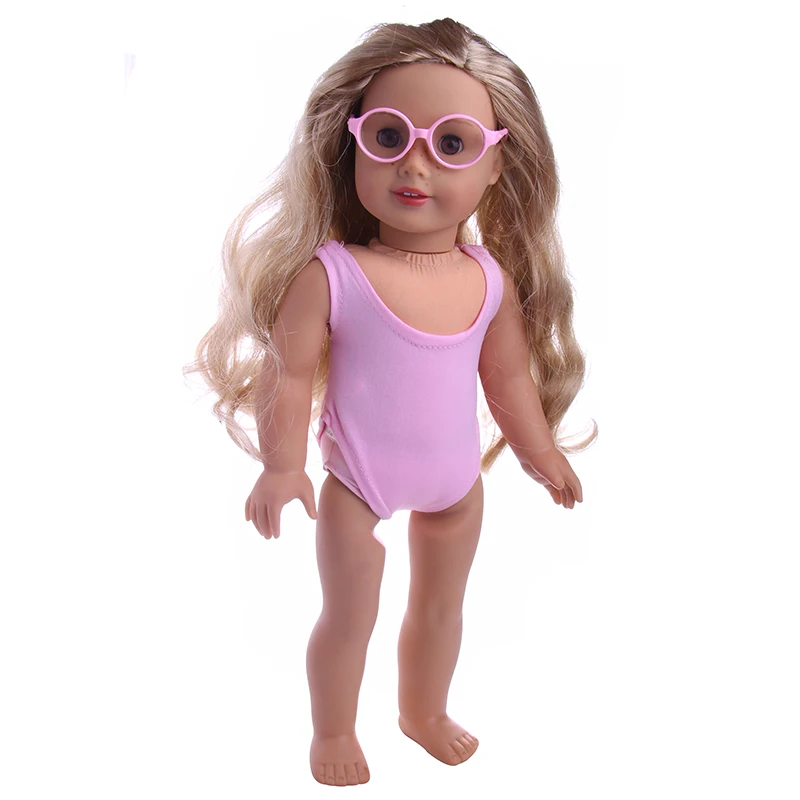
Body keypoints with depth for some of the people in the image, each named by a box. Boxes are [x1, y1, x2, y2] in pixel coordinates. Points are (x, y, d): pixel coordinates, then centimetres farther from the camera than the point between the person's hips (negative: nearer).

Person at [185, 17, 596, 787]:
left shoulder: (493, 279, -11)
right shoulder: (329, 275, -24)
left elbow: (510, 377, 2)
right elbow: (290, 374, -16)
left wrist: (540, 452, 10)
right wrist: (282, 466, -14)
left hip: (456, 479, 5)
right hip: (356, 485, -4)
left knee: (440, 606, 24)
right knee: (349, 616, 13)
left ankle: (424, 711, 51)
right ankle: (333, 731, 41)